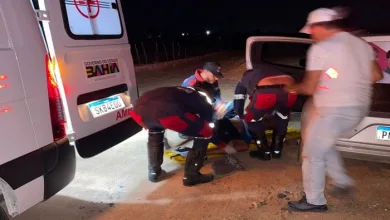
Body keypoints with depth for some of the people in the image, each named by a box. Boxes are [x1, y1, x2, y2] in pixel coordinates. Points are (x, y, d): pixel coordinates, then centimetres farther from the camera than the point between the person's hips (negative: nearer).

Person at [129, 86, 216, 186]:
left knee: (154, 131, 41)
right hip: (166, 112, -6)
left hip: (138, 110, 7)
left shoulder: (180, 91, 41)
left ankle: (154, 172, 40)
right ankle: (191, 176, 23)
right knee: (205, 134, 17)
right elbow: (208, 124, 36)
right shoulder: (205, 102, 27)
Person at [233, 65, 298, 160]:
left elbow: (238, 103, 39)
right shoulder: (270, 70, 45)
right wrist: (270, 111, 66)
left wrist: (241, 115, 59)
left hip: (266, 92, -4)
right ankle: (277, 150, 39)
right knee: (283, 116, 34)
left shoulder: (243, 80, 36)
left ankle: (265, 152, 29)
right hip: (290, 89, 4)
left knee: (253, 120, 24)